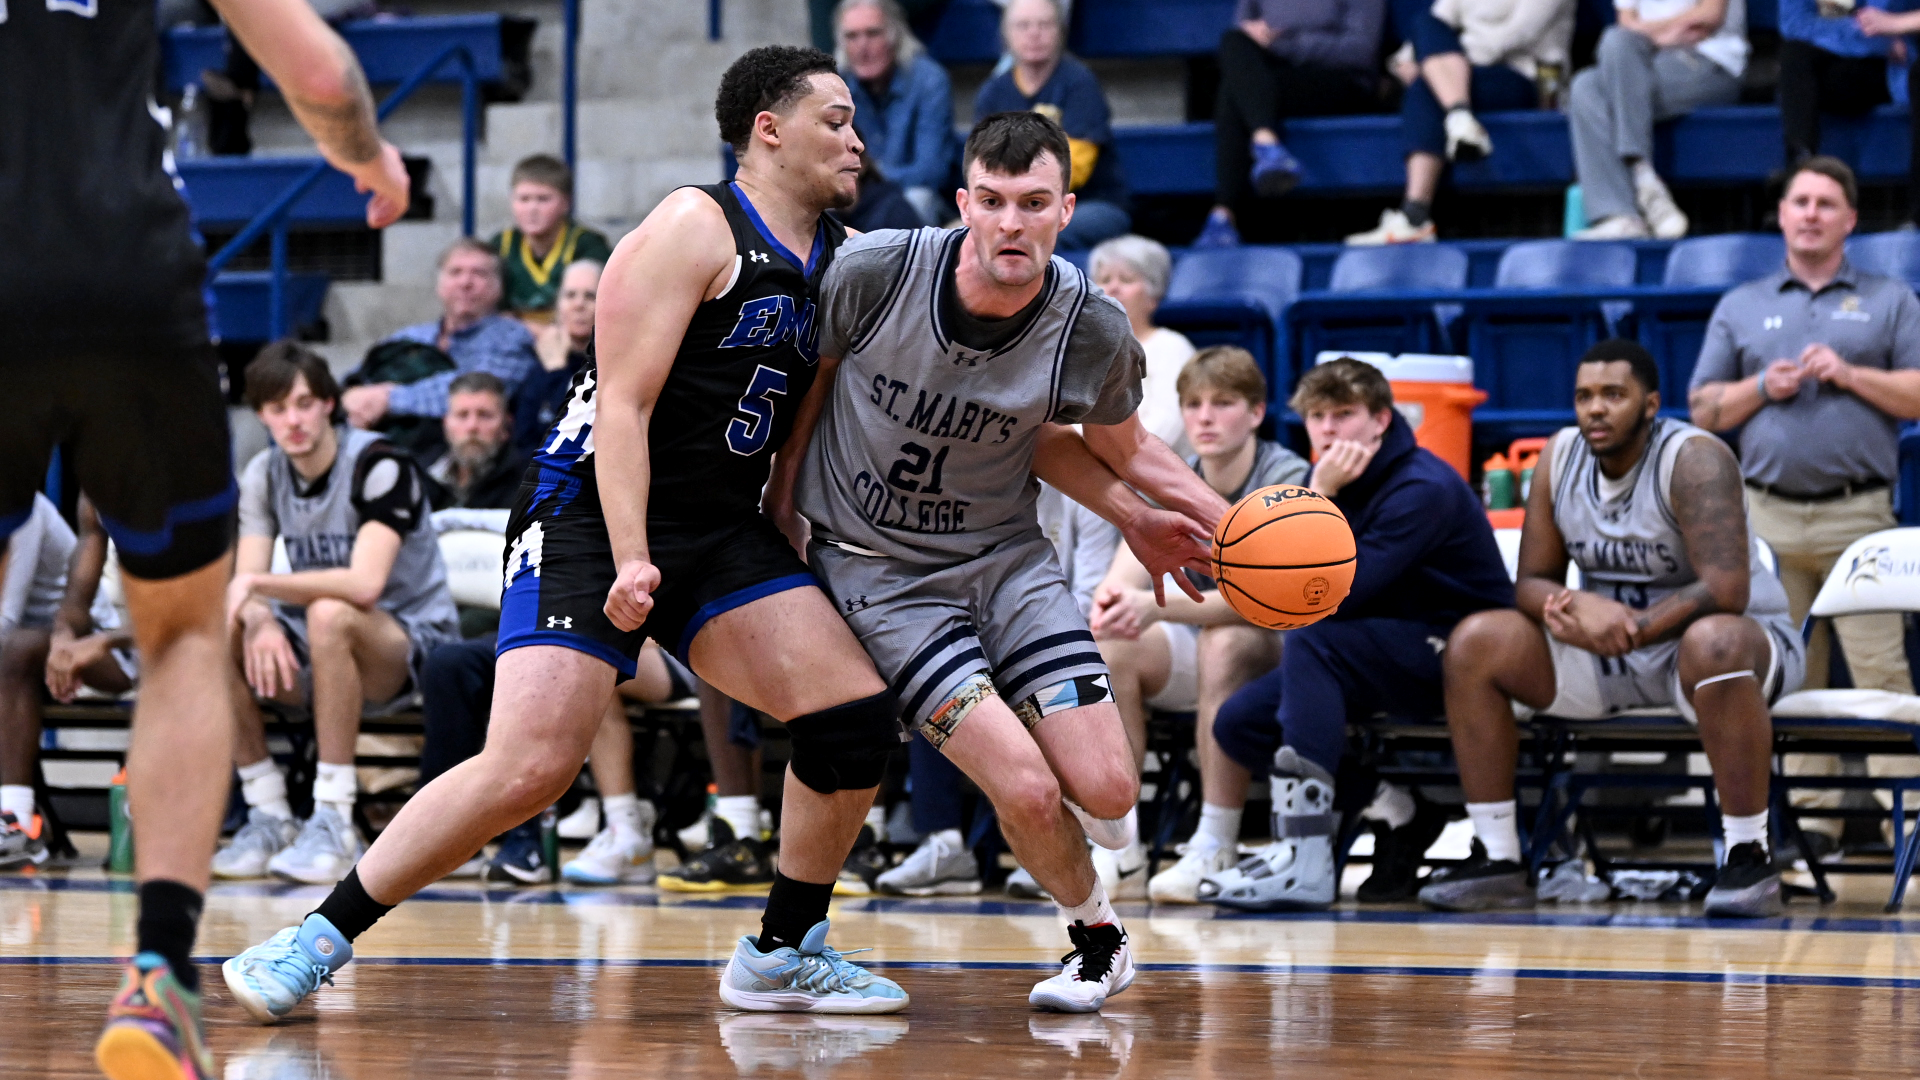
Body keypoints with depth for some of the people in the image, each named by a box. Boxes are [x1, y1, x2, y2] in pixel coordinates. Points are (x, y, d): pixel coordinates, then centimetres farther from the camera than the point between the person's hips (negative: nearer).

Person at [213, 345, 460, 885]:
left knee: (329, 614, -38)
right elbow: (247, 580, -6)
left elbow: (365, 583, -30)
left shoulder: (380, 466, -17)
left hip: (412, 643, -6)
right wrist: (259, 622, -30)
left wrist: (257, 583, -34)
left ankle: (333, 821, -34)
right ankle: (269, 816, -13)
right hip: (318, 653, 6)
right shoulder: (262, 475, 2)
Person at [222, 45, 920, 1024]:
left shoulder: (841, 261, 11)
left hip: (723, 532, 7)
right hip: (591, 518, -7)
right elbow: (623, 406, -16)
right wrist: (630, 560, -26)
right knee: (530, 768, -19)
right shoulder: (694, 230, -11)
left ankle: (784, 952, 8)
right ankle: (317, 941, -7)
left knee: (858, 717, -9)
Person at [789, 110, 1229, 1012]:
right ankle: (1096, 938, 13)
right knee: (1028, 791, -18)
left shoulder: (1093, 331, -14)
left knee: (1105, 792, -9)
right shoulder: (873, 272, -20)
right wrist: (776, 511, 5)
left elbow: (1120, 448, 7)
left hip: (1006, 559, 2)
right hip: (877, 571, -2)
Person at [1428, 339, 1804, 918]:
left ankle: (1749, 859, -32)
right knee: (1474, 643, -11)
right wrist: (1564, 609, -21)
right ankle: (1498, 860, -8)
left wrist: (1626, 628, -32)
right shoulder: (1560, 458, -1)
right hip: (1609, 651, 6)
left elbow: (1726, 591, -30)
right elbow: (1532, 583, 3)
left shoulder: (1693, 460, -20)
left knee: (1713, 644, -42)